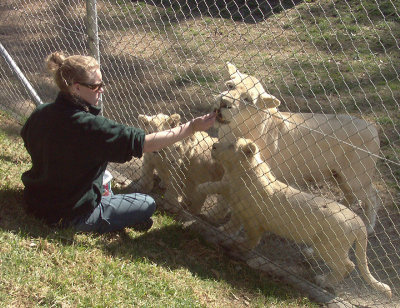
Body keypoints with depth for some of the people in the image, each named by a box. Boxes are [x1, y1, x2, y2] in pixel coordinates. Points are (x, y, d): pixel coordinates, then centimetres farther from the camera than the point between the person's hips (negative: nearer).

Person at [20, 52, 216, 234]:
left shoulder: (40, 114, -8)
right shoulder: (91, 127, -30)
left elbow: (28, 142, 14)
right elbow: (147, 143, -28)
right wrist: (193, 126, -23)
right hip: (70, 215, -8)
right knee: (147, 204, 3)